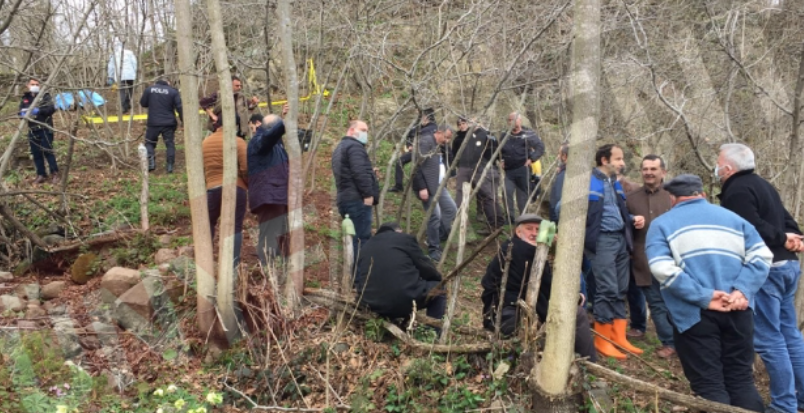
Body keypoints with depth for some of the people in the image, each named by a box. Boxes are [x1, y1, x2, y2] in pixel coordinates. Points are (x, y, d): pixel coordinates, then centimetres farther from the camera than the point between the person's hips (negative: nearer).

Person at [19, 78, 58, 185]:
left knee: (47, 151, -11)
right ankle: (41, 175, 14)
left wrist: (39, 110, -27)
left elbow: (51, 108, -13)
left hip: (45, 129, -5)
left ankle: (54, 173, -1)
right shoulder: (25, 98, 15)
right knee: (36, 153, 6)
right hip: (32, 130, 5)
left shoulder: (45, 96, 1)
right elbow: (21, 111, 14)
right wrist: (22, 114, -9)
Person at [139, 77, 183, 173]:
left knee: (149, 142, 15)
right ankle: (170, 166, 1)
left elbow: (143, 103, 11)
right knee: (169, 143, 8)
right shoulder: (173, 91, -1)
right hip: (169, 123, 0)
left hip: (153, 123, 0)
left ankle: (151, 161, -5)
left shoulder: (149, 90, 1)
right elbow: (179, 107, -7)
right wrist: (183, 120, -4)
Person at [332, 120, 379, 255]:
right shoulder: (354, 146, -7)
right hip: (357, 199, -10)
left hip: (345, 198, 10)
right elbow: (360, 172, -19)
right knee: (362, 238, -12)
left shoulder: (340, 148, 26)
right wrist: (368, 194, -18)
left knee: (354, 237, 12)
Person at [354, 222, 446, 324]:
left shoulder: (366, 246, 19)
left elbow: (357, 281, 21)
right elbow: (426, 268, 6)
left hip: (373, 306, 6)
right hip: (405, 301, -5)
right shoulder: (405, 238, 5)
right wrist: (437, 277, 27)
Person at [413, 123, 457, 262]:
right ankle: (434, 249, 6)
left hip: (439, 186, 10)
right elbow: (417, 165, -21)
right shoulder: (426, 142, -15)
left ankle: (440, 236, 26)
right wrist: (422, 187, -23)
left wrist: (445, 174, 7)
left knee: (451, 209, 12)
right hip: (428, 187, -10)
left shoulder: (440, 146, 14)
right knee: (435, 216, -8)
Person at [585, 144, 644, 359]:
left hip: (621, 239, 8)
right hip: (601, 240, -8)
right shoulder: (589, 181, -9)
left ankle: (619, 337, 18)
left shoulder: (614, 183, 18)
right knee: (607, 290, -7)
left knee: (620, 290, 10)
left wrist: (633, 219, 7)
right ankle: (602, 340, 4)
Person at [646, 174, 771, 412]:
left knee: (708, 384, 2)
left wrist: (704, 297, -14)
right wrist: (743, 290, -8)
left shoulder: (662, 224, 6)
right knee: (741, 379, 16)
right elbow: (761, 256, 3)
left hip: (693, 314, -4)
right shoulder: (733, 218, 19)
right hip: (736, 310, 4)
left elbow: (662, 268, -12)